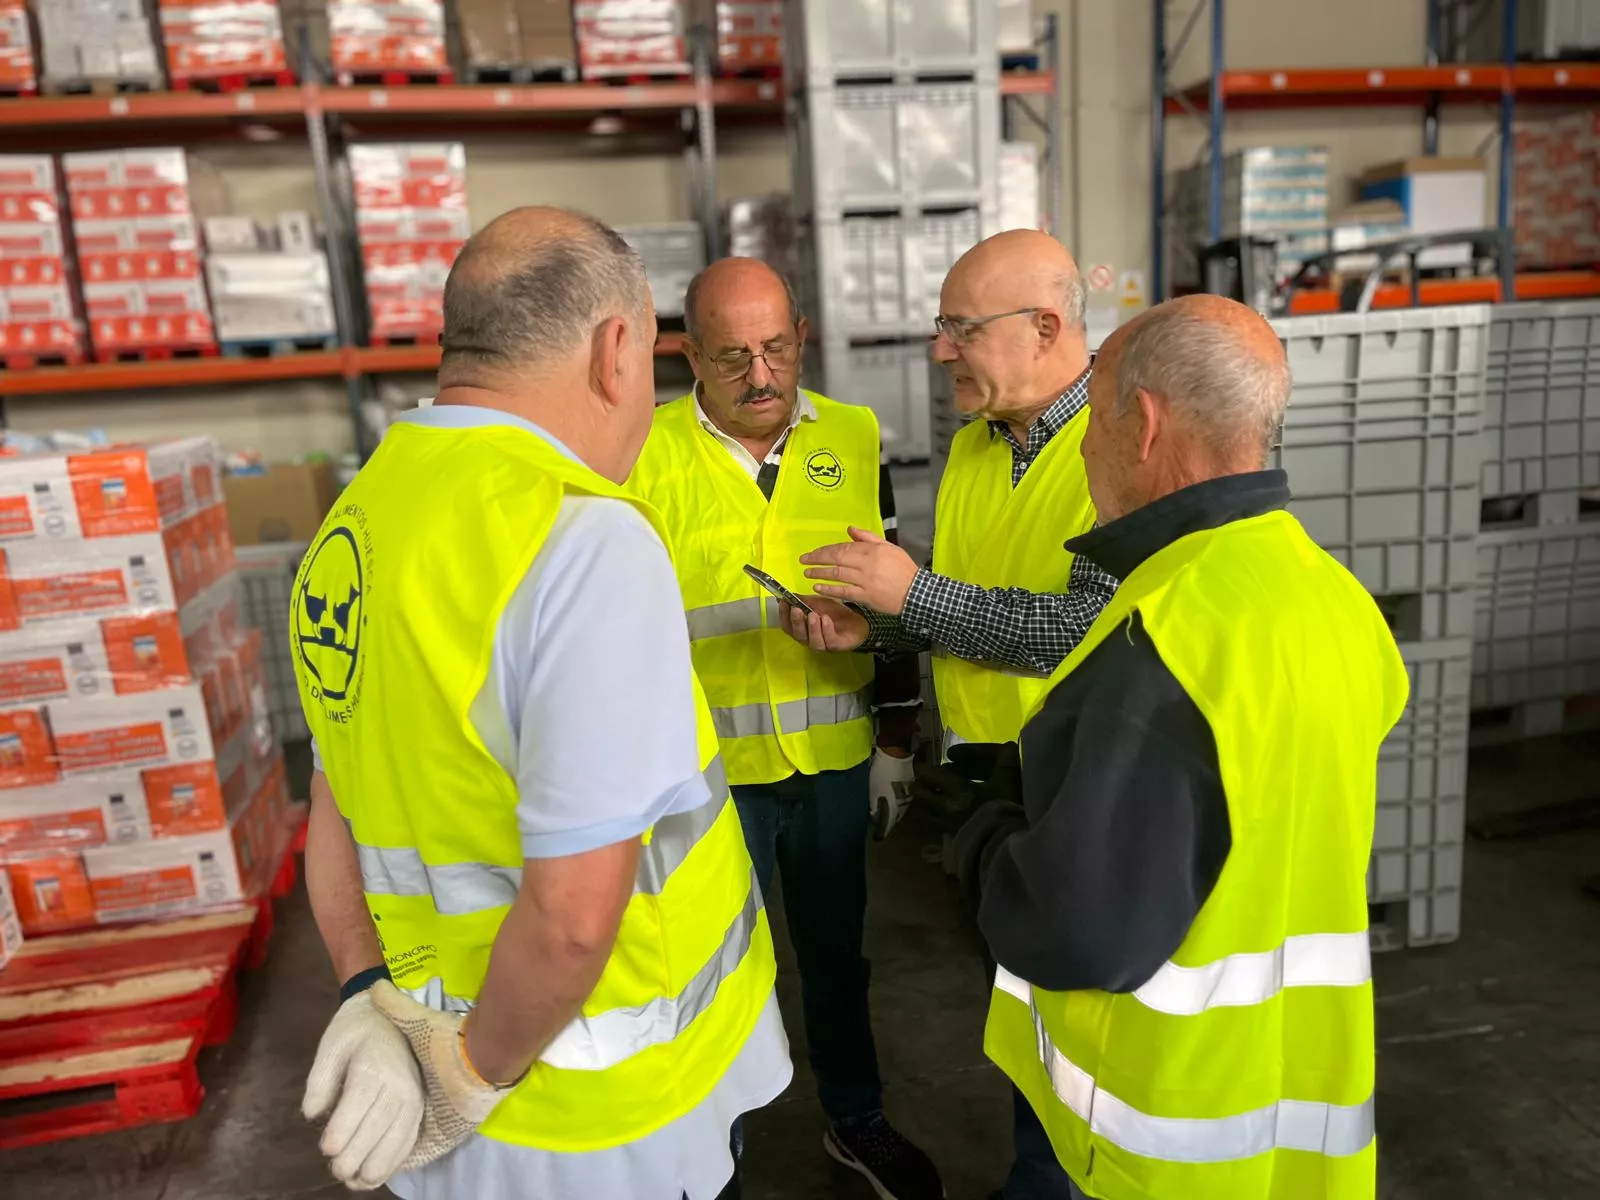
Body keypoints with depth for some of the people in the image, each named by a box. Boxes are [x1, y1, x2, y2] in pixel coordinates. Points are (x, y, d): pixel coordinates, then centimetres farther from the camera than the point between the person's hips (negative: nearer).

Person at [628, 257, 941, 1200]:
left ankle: (857, 1121, 44)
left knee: (836, 949, 21)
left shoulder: (854, 438, 0)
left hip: (833, 758, 3)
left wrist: (897, 741, 8)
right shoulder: (646, 458, -8)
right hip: (708, 766, -2)